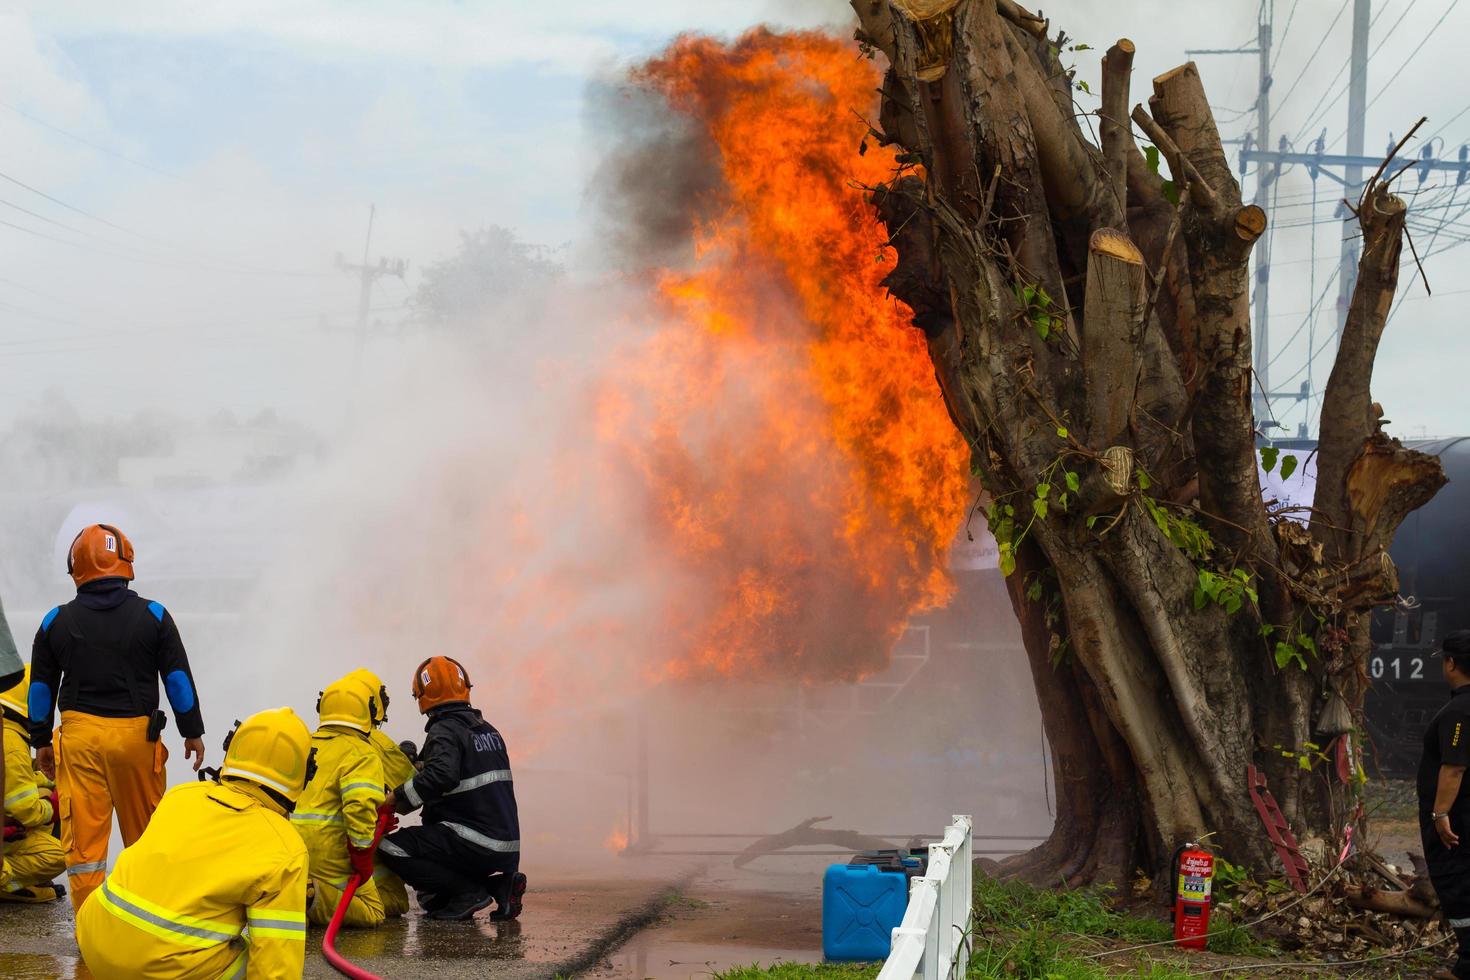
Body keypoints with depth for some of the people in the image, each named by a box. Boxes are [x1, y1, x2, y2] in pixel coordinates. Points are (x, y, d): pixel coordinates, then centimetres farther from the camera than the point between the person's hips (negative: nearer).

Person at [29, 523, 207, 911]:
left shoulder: (57, 621, 3)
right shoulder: (153, 616, 0)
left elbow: (41, 687, 10)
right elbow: (178, 677, 3)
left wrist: (40, 741, 19)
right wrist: (193, 731, 11)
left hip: (79, 735, 0)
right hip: (136, 734, 0)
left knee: (83, 835, 1)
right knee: (144, 834, 12)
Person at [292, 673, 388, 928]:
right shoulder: (362, 754, -6)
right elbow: (360, 805, -21)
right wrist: (363, 857, -15)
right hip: (329, 853, -7)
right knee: (372, 914, 2)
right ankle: (314, 899, -22)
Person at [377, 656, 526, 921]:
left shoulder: (445, 731, -11)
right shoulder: (487, 730, 17)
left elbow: (441, 776, -30)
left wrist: (398, 796, -19)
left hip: (475, 845, -9)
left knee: (391, 848, -10)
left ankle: (468, 891, -12)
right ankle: (499, 884, 7)